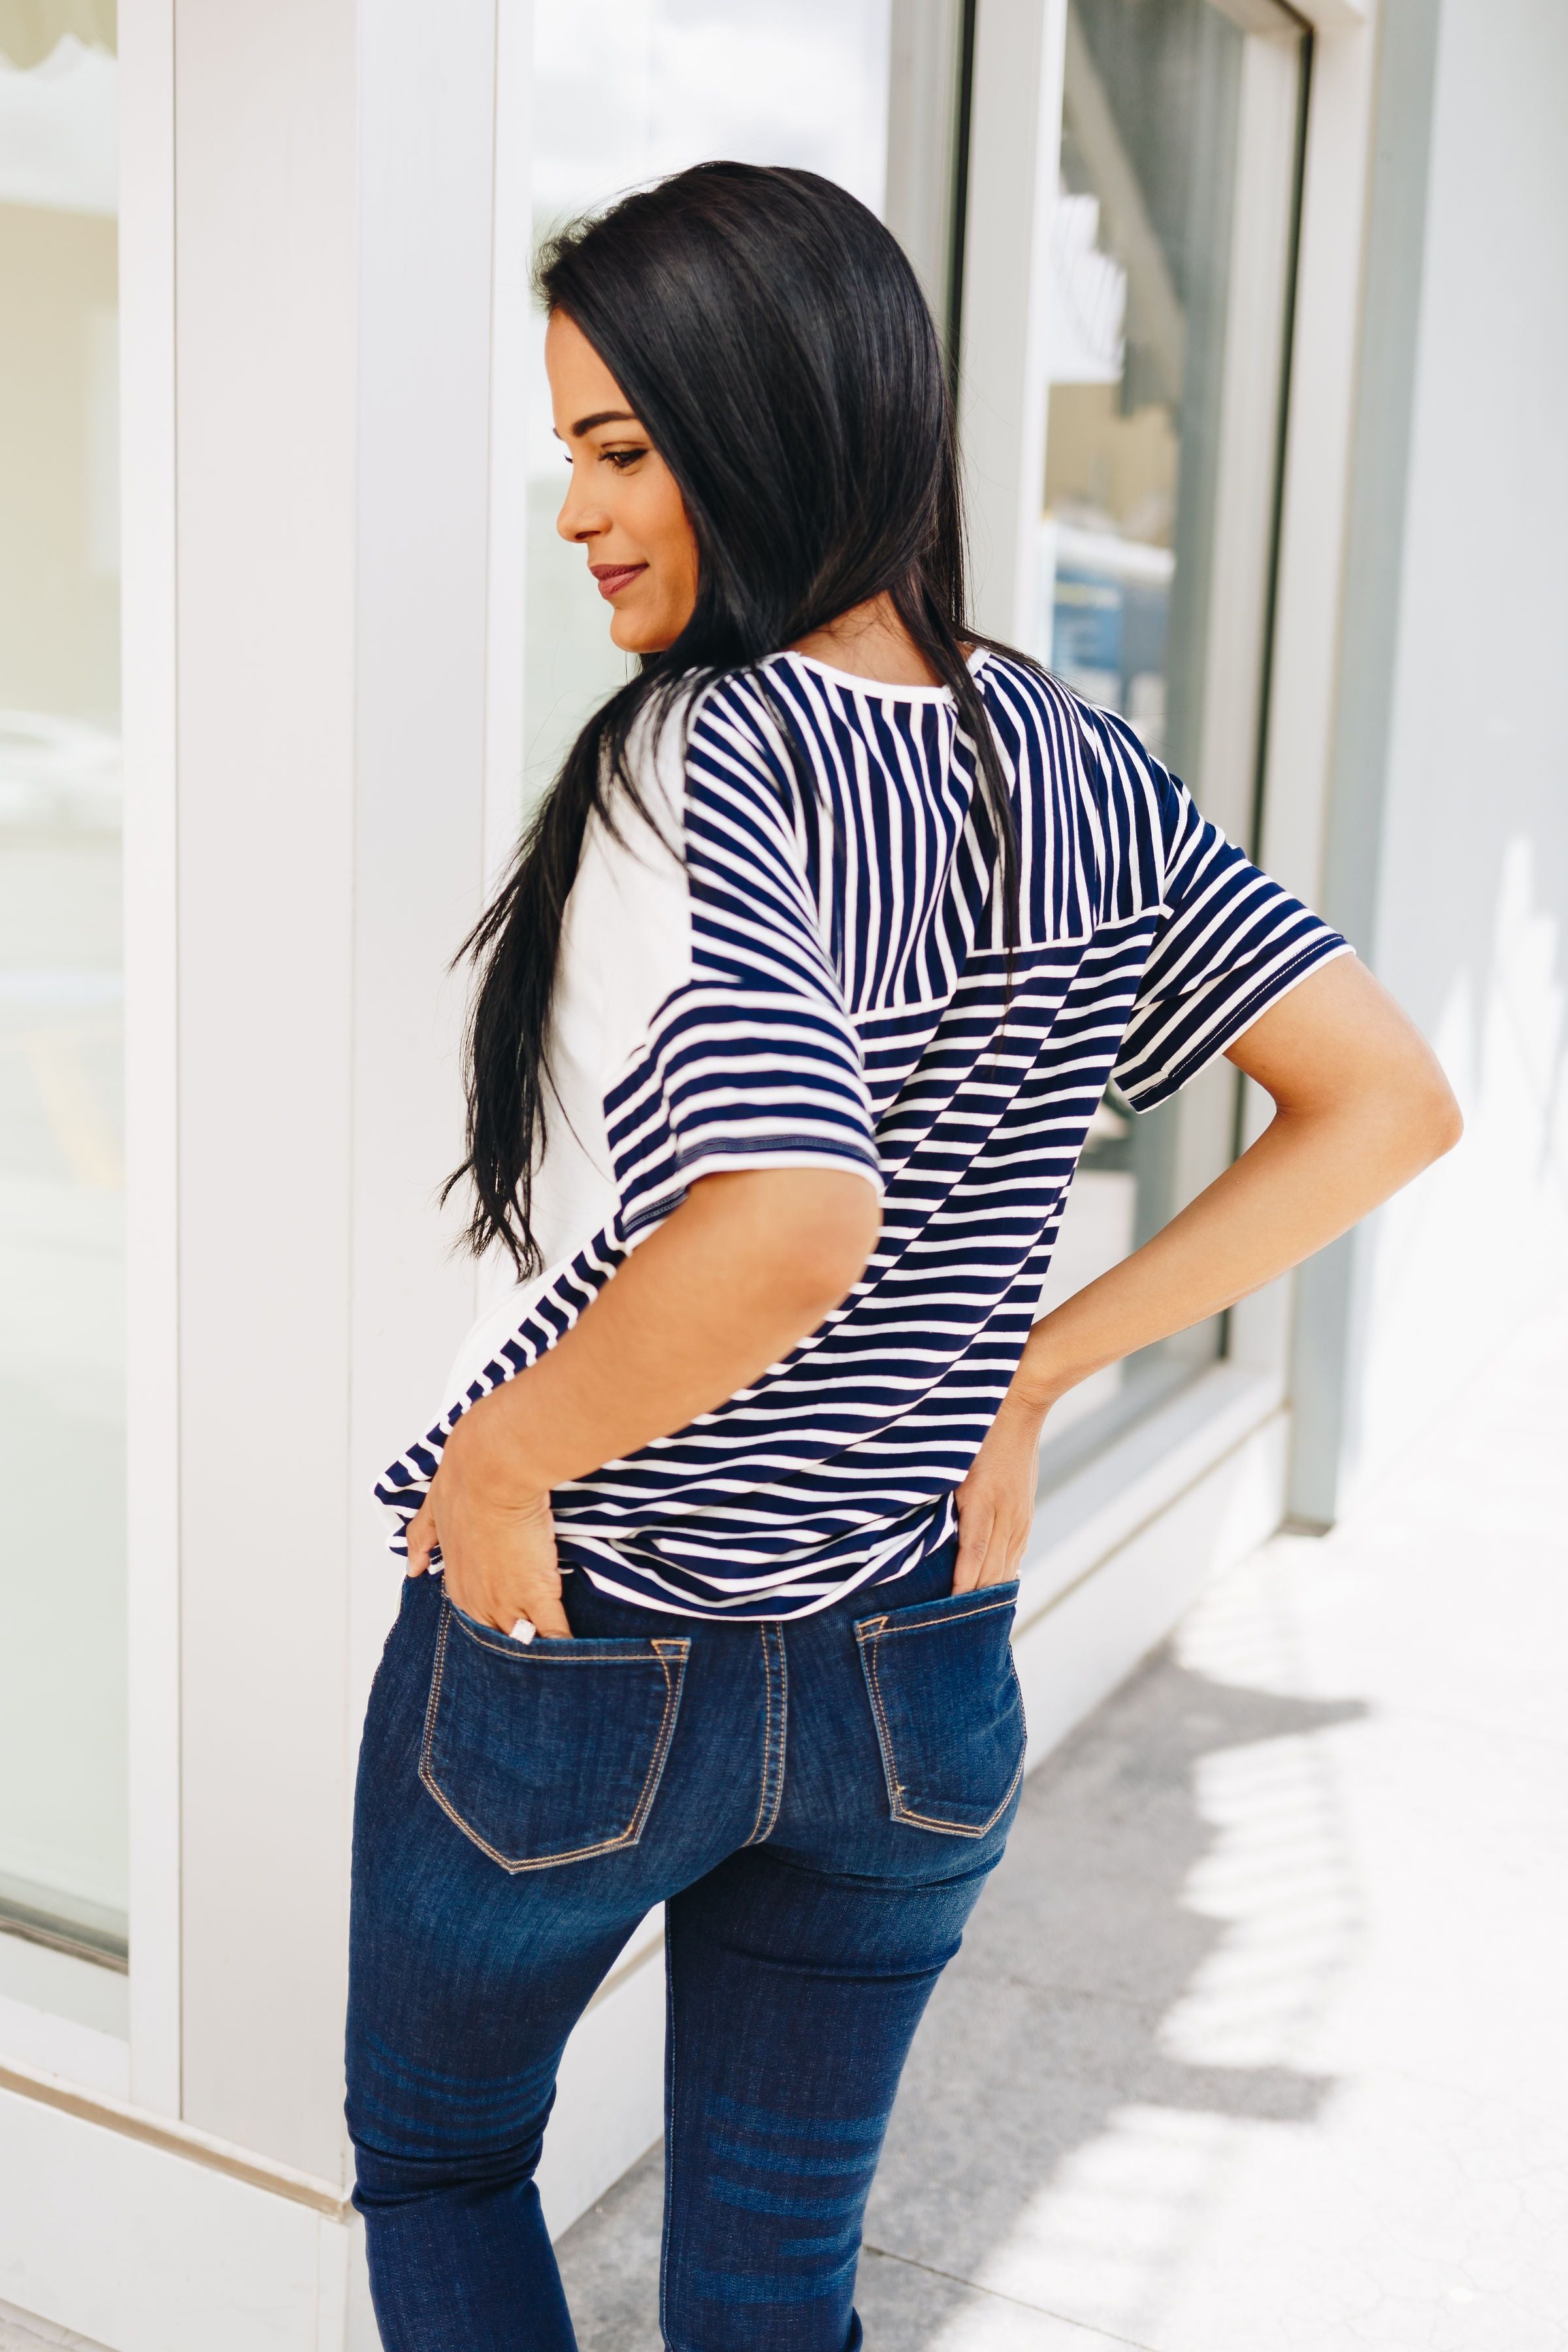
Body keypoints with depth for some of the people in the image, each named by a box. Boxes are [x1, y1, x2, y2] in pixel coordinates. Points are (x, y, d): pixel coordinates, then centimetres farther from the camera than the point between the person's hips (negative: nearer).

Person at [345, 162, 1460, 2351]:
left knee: (433, 2151, 25)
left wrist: (501, 1460, -21)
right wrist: (1031, 1370, 1)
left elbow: (793, 1215, -38)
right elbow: (1389, 1102, 1)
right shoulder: (1081, 764, -3)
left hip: (575, 1651, -5)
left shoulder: (704, 759, -22)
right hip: (919, 1678, 5)